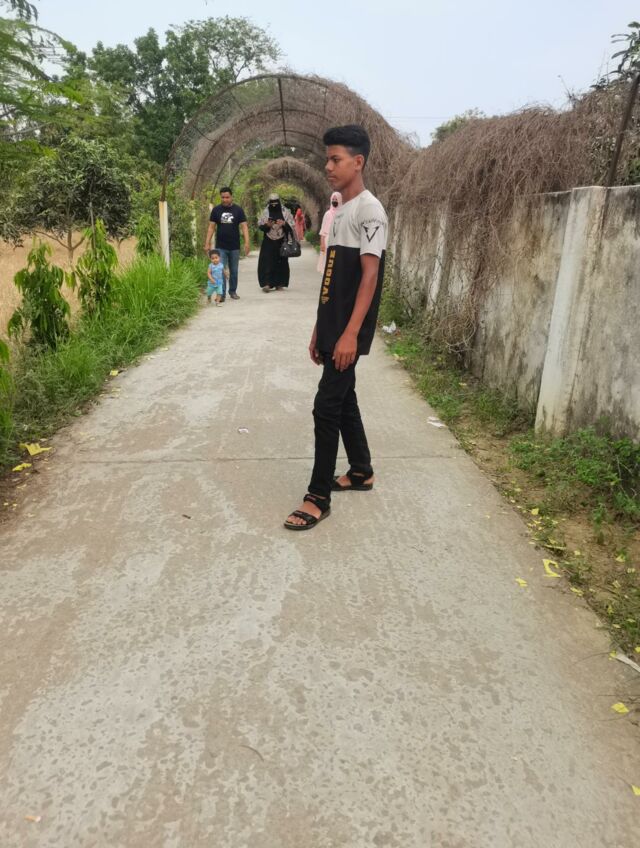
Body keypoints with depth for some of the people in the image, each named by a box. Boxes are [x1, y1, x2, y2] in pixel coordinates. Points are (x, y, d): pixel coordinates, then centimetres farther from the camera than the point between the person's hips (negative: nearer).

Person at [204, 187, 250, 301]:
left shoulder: (238, 209, 1)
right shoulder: (216, 210, 3)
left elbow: (244, 226, -3)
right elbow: (211, 227, 5)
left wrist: (247, 242, -14)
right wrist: (207, 243, -2)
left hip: (235, 247, 0)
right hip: (220, 247, 0)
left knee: (234, 271, 10)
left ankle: (233, 292, 24)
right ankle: (222, 294, -6)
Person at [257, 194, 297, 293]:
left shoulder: (285, 211, 3)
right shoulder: (265, 211, 5)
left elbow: (292, 225, 5)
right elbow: (259, 225, 7)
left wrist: (284, 224, -14)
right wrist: (266, 225, -13)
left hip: (281, 242, 0)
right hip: (268, 241, 0)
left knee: (281, 262, 2)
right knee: (267, 262, -9)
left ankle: (279, 284, 11)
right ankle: (266, 283, -10)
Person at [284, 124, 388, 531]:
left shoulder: (369, 210, -11)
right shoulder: (338, 212, 16)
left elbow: (370, 276, -19)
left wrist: (350, 334, -24)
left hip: (348, 333, -9)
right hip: (332, 329, 9)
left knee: (326, 407, -9)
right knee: (344, 400, 16)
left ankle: (318, 498, -1)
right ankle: (361, 472, 31)